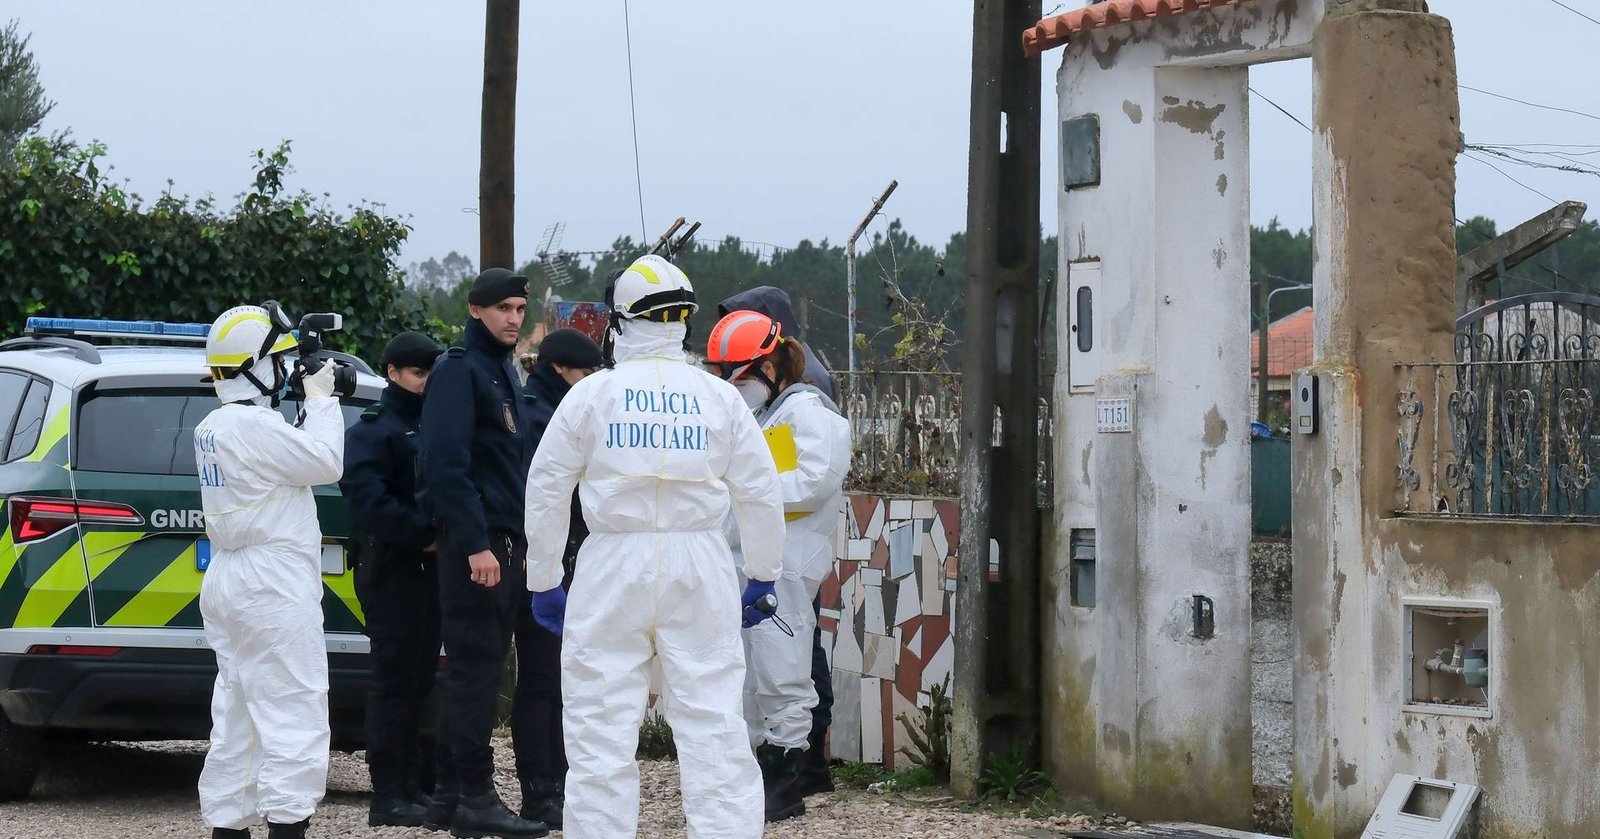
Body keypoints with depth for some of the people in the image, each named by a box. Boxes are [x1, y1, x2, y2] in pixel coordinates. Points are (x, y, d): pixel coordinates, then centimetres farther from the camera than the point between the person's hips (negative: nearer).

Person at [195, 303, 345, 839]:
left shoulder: (212, 428, 14)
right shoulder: (253, 426, -17)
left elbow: (290, 460, 16)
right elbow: (327, 463, -16)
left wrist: (314, 403, 7)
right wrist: (320, 399, -4)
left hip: (230, 584, 10)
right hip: (272, 589, -10)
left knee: (237, 721, 12)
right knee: (293, 715, -8)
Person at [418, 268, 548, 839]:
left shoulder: (503, 371, 19)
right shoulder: (459, 370, -10)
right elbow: (446, 464, -19)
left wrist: (522, 540, 18)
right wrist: (476, 544, -24)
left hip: (506, 543, 9)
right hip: (475, 543, -9)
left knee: (473, 671, 11)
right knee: (475, 669, -8)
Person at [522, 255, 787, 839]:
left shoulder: (592, 393, 0)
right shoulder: (719, 397, 3)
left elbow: (546, 491, 4)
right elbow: (760, 495, 7)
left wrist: (544, 581, 13)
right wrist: (763, 577, 19)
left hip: (613, 566, -1)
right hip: (699, 567, 1)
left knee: (601, 727, 2)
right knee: (713, 722, 2)